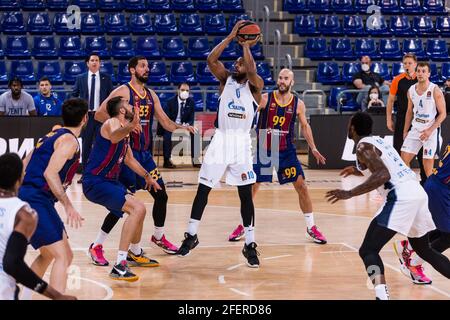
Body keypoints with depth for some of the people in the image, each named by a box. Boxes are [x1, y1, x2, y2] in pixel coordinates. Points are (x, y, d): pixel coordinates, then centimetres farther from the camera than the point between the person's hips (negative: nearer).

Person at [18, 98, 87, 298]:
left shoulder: (53, 135, 20)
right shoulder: (69, 140, -7)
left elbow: (23, 167, 22)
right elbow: (50, 173, -20)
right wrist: (68, 206, -23)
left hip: (25, 197, 10)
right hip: (36, 200, -10)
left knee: (48, 255, 23)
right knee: (63, 257, -14)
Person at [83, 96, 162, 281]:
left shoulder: (125, 131, 15)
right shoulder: (112, 123, -14)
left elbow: (129, 159, 32)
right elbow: (114, 136, -42)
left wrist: (147, 176, 36)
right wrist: (130, 126, -60)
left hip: (109, 181, 11)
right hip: (96, 182, -11)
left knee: (138, 210, 25)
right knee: (137, 209, -24)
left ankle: (135, 254, 48)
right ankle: (119, 266, -27)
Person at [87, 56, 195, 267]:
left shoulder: (151, 95, 13)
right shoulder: (123, 91, -9)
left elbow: (164, 121, 14)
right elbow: (99, 115, -16)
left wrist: (180, 127, -5)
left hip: (145, 153, 7)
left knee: (161, 195, 12)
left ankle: (159, 237, 34)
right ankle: (96, 247, -3)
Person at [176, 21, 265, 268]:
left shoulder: (255, 85, 2)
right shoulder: (226, 79, 9)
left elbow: (251, 70, -21)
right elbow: (211, 60, -7)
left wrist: (246, 46, -8)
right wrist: (231, 37, -7)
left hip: (241, 142, -3)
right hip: (221, 139, 3)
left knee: (246, 194, -3)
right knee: (203, 189, 5)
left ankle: (250, 245, 4)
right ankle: (191, 236, 18)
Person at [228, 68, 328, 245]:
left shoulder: (298, 104, -2)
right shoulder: (264, 99, -8)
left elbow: (305, 126, 11)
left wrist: (313, 148, 6)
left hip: (286, 150, 1)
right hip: (263, 149, -1)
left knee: (301, 186, -3)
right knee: (251, 187, 2)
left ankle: (311, 228, 9)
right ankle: (242, 226, 18)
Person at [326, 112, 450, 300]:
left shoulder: (363, 147, -4)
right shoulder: (377, 141, 23)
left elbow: (383, 175, -19)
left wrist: (350, 193, -19)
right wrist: (358, 171, 46)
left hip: (401, 198, -9)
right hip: (418, 193, 9)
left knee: (368, 251, -8)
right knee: (424, 250, 26)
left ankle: (382, 295, -29)